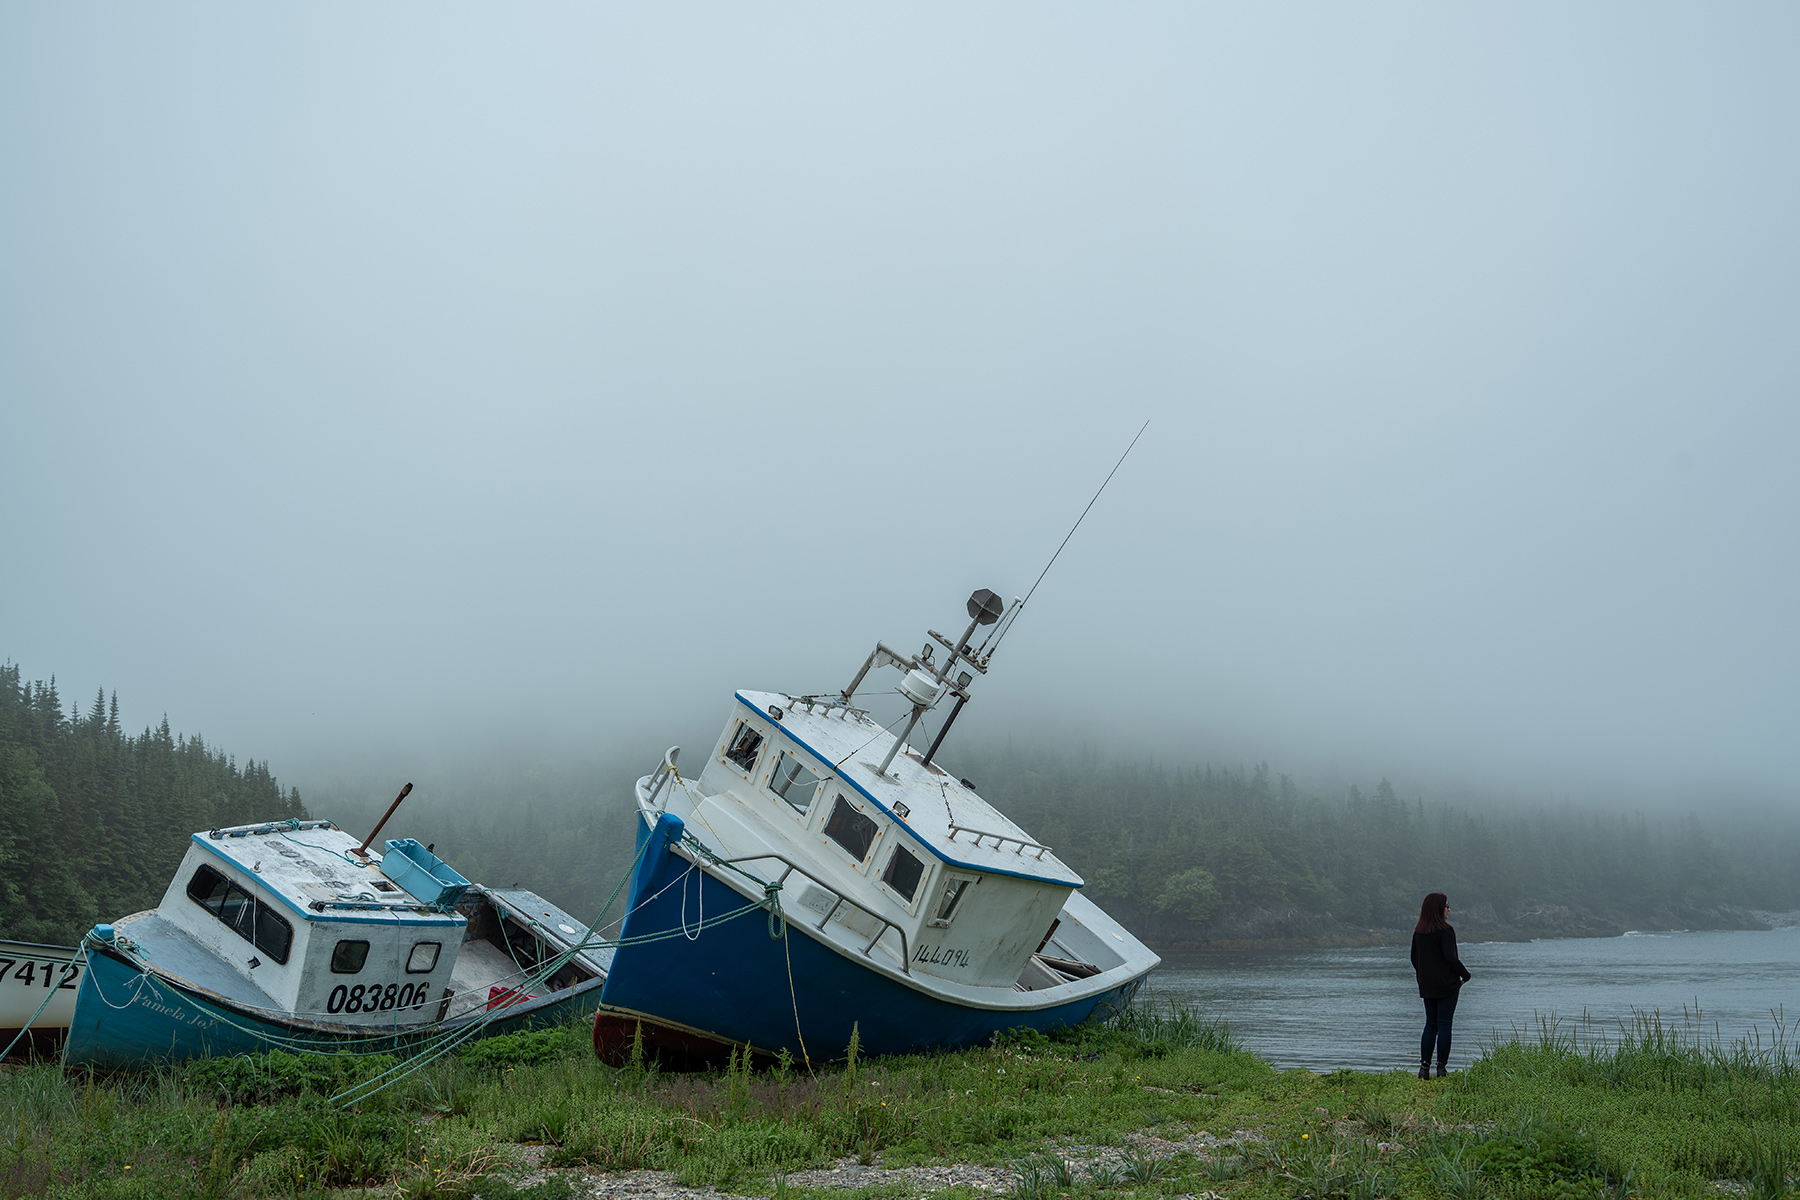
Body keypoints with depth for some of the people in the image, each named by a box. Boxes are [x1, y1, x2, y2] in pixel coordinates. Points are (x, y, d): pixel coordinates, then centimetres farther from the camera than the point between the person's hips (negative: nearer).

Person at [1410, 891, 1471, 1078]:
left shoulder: (1418, 931, 6)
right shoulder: (1445, 930, -14)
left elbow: (1414, 959, 11)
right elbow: (1451, 957, -19)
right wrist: (1465, 975, -4)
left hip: (1427, 986, 6)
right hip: (1447, 985, -6)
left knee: (1431, 1024, 12)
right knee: (1444, 1024, 1)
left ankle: (1424, 1066, 4)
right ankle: (1441, 1068, 2)